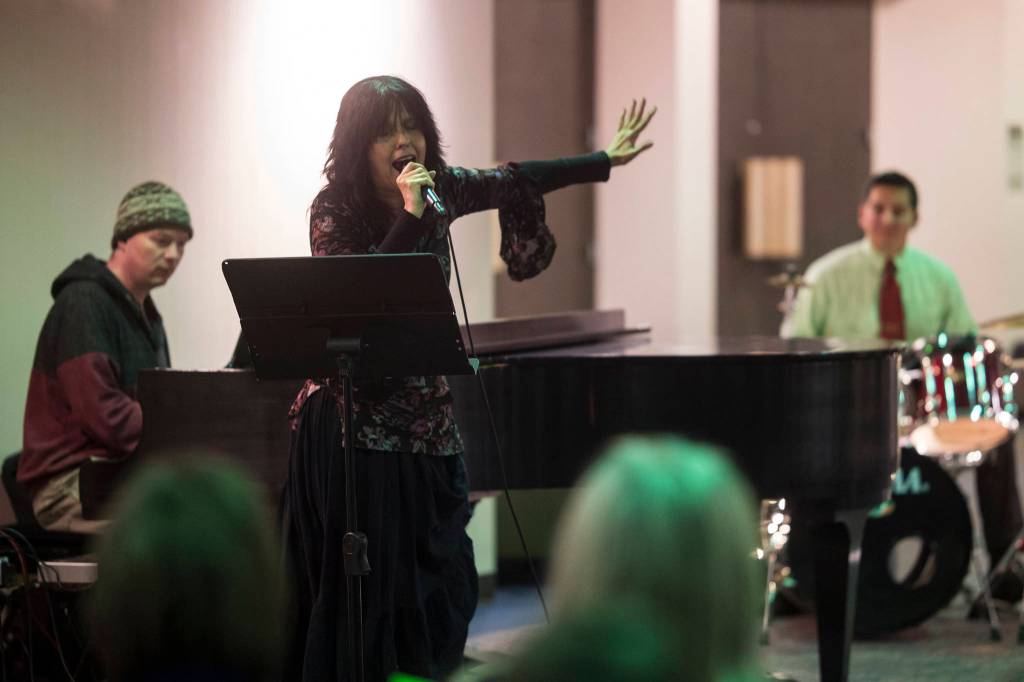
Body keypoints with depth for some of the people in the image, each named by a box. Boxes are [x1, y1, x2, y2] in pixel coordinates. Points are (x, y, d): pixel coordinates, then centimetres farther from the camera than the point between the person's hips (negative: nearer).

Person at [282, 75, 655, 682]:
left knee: (439, 580, 7)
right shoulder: (335, 211, -11)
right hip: (358, 421, -6)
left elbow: (517, 183, 19)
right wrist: (411, 216, -28)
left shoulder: (440, 188, 4)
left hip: (427, 418, 6)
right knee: (365, 589, -6)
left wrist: (606, 159, 28)